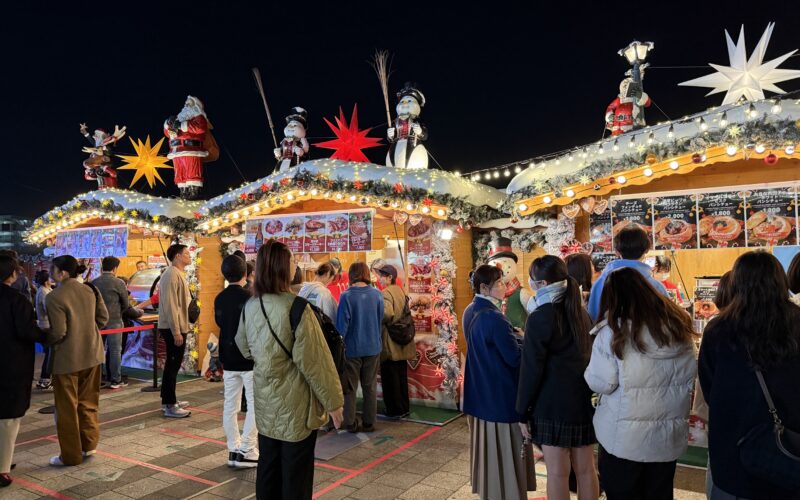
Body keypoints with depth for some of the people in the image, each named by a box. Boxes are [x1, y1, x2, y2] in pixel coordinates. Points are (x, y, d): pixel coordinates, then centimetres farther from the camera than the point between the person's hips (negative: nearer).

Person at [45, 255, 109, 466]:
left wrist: (45, 340, 0)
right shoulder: (90, 290, 1)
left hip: (67, 359, -6)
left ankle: (71, 455, 16)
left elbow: (58, 333, -19)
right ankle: (89, 445, 27)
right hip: (92, 355, 6)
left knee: (67, 408, 8)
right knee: (88, 403, 19)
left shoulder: (55, 297, -18)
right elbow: (103, 317, 6)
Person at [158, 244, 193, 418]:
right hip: (173, 328, -10)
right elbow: (170, 306, -22)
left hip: (178, 327, 10)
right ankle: (170, 406, 1)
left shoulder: (178, 274, 15)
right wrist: (176, 332, -23)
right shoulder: (172, 275, -17)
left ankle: (169, 400, 26)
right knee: (173, 365, -5)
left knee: (173, 364, 16)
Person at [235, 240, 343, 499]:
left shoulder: (249, 306, 0)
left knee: (268, 466, 19)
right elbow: (314, 360, -19)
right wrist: (332, 401, -10)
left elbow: (244, 347, 16)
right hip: (295, 403, -6)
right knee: (296, 473, 8)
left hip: (264, 401, 7)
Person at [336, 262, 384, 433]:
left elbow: (342, 324, -12)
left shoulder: (346, 296, -16)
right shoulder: (377, 295, -6)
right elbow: (380, 320, 4)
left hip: (352, 348, -2)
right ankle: (369, 423, 20)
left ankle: (351, 423, 18)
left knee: (350, 387, 12)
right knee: (370, 387, 13)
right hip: (373, 347, 3)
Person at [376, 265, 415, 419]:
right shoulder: (400, 291, 10)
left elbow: (387, 314, -30)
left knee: (390, 377, 2)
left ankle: (395, 410, 10)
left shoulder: (385, 293, -16)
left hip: (390, 343, -8)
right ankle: (404, 408, 23)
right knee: (401, 376, 15)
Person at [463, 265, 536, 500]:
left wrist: (516, 336, 3)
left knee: (487, 445, 21)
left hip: (480, 392, 9)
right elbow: (515, 357, -21)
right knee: (504, 451, 4)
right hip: (501, 394, -9)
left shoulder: (471, 313, 5)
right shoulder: (493, 317, -24)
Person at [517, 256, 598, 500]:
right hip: (583, 400, 7)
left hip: (552, 404, -6)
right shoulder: (581, 313, 6)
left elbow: (531, 368, -14)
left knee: (557, 471, 4)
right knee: (586, 468, 14)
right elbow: (590, 357, 12)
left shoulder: (540, 317, -14)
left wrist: (522, 409, -5)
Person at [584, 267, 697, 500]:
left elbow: (600, 383, -15)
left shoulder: (613, 331, -16)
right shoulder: (678, 325, 1)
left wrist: (590, 372, 4)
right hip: (669, 436, 5)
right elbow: (689, 375, 9)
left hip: (624, 438, -5)